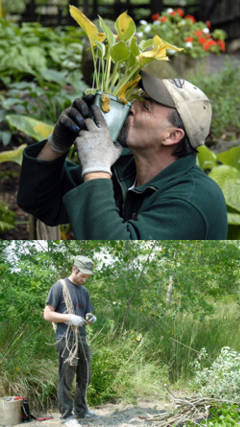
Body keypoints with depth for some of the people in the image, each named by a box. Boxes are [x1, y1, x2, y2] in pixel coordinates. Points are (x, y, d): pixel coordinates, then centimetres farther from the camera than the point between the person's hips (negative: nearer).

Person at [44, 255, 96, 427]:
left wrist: (91, 318, -1)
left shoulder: (84, 291, 16)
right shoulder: (60, 287, -4)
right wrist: (69, 318, -18)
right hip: (66, 340, -7)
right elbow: (47, 314, -7)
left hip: (82, 339, 7)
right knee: (66, 379, -4)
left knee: (84, 377, 13)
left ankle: (81, 409, 26)